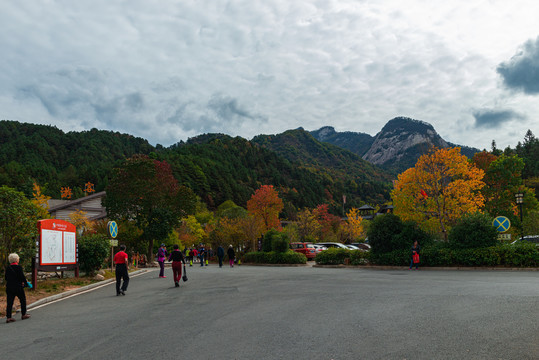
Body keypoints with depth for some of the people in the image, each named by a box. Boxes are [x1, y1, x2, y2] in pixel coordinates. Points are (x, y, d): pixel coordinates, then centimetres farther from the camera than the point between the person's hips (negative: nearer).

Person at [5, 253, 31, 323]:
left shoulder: (7, 268, 4)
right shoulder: (19, 267, -13)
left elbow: (6, 278, 10)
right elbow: (22, 277, -14)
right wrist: (26, 283, 3)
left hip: (9, 287, 5)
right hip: (18, 287, -5)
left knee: (9, 302, 5)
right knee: (23, 300, 13)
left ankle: (8, 317, 1)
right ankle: (23, 315, 20)